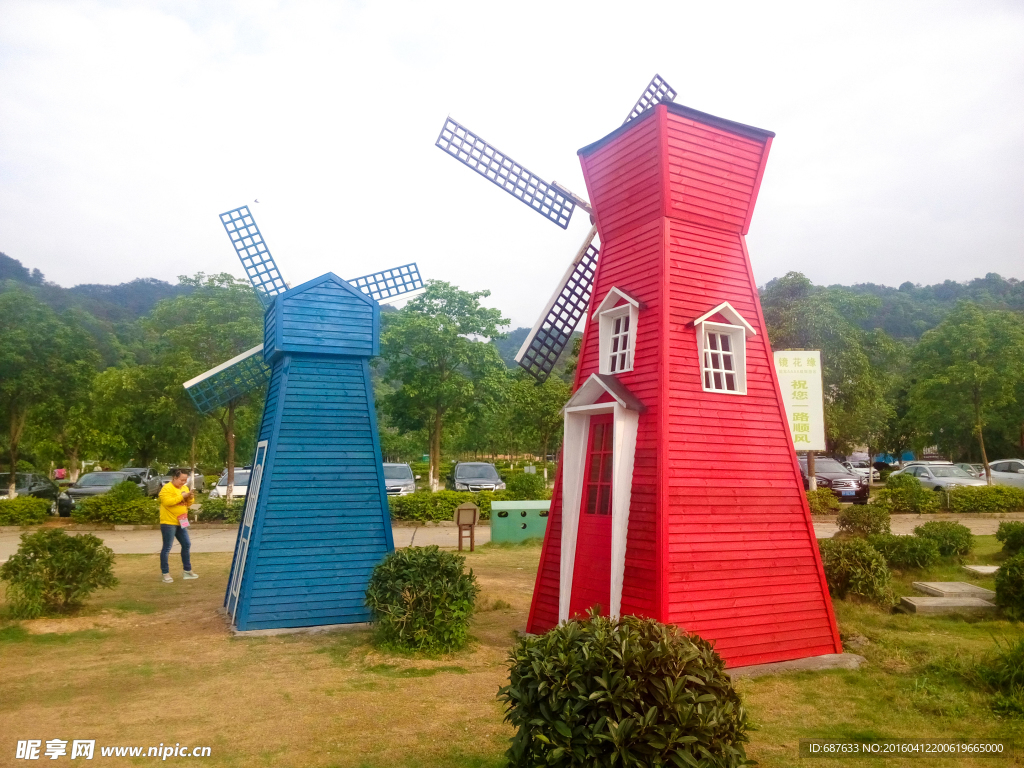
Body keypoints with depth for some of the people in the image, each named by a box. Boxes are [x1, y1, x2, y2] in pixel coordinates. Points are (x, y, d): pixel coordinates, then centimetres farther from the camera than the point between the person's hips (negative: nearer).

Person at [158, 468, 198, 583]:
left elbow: (188, 504, 14)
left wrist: (190, 498, -7)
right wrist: (182, 496, -24)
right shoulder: (167, 488, -12)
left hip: (181, 522, 8)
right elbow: (167, 502, -25)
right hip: (169, 522, -8)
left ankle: (187, 571, 21)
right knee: (167, 548, -2)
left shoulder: (184, 488, 12)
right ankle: (165, 574, 5)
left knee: (186, 545, 11)